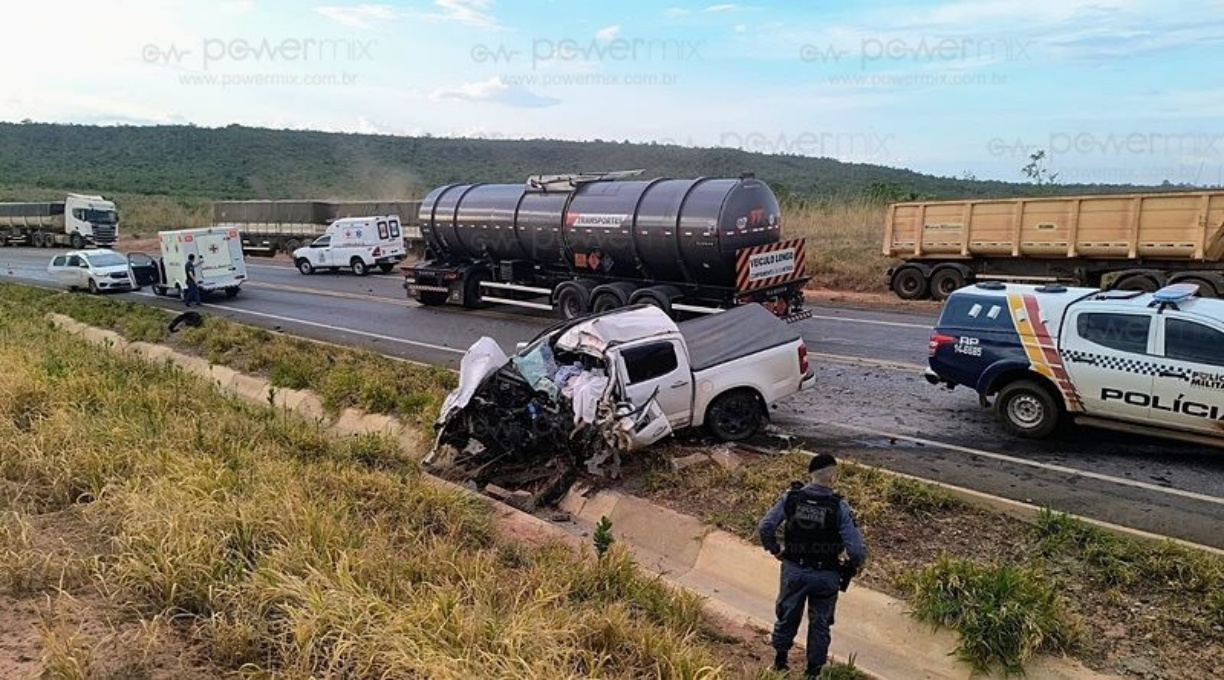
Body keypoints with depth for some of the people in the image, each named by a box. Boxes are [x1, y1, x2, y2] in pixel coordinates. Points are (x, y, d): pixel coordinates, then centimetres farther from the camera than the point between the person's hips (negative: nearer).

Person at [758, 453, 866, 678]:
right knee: (819, 622, 19)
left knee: (787, 614, 23)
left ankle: (780, 659, 40)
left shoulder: (791, 497, -12)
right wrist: (850, 568, 0)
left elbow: (765, 526, -13)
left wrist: (776, 550, 3)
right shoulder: (839, 507, -18)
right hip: (825, 575, -2)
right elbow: (857, 550, -20)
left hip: (794, 569, 2)